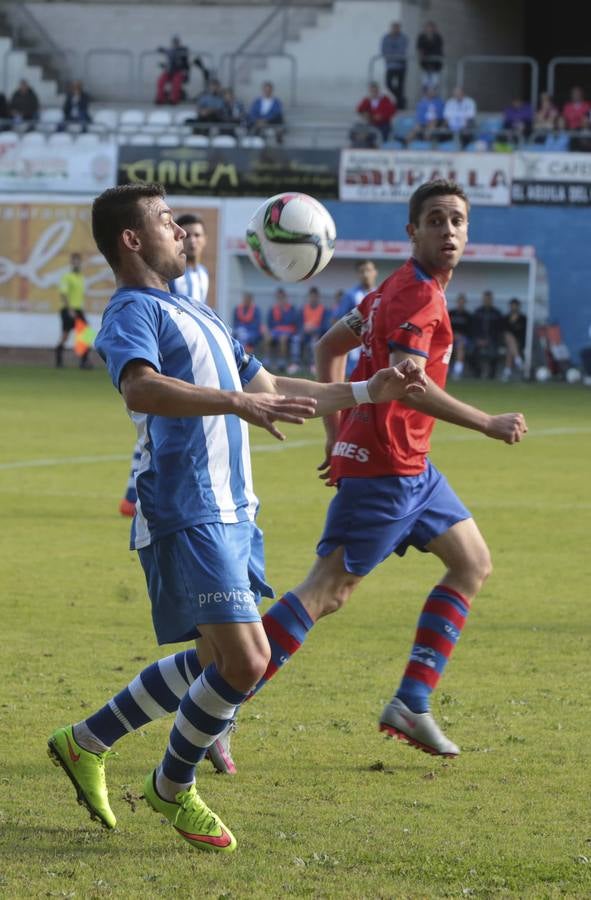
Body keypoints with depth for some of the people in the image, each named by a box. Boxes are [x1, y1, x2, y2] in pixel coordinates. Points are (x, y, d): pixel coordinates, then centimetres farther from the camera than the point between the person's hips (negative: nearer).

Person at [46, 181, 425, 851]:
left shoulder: (194, 314, 24)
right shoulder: (132, 312, -8)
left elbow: (269, 392, 32)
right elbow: (141, 387, -30)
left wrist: (368, 391, 29)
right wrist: (238, 402, -40)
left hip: (231, 512, 10)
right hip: (187, 514, -10)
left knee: (218, 660, 12)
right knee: (245, 660, -14)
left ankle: (85, 743, 25)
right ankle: (173, 787, 8)